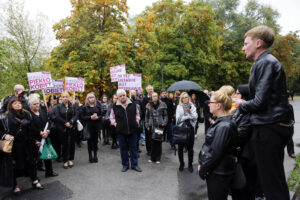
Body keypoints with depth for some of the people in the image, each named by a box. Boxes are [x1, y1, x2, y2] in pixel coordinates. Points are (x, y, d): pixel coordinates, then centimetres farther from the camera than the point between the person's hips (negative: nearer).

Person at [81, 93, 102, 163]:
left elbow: (101, 116, 7)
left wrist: (97, 117, -15)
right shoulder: (84, 108, 2)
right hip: (89, 126, -2)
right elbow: (83, 117, -4)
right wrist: (90, 117, -19)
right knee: (90, 141, 2)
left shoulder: (98, 107, 9)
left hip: (96, 126, 2)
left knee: (95, 140, 4)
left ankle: (95, 155, 15)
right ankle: (90, 156, 13)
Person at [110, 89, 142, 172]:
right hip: (121, 131, 0)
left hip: (132, 129, 1)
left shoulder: (132, 104, 4)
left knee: (133, 148, 8)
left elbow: (137, 113, 17)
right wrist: (115, 124, -2)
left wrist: (137, 121, 4)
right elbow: (111, 117, 12)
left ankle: (134, 165, 21)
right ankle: (125, 165, 24)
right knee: (123, 148, 9)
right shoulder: (115, 106, 1)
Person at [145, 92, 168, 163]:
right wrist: (147, 125, 8)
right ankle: (152, 157, 16)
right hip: (152, 126, 2)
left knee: (158, 141, 0)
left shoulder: (162, 105, 4)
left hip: (159, 125, -1)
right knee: (153, 141, 3)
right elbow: (146, 116, 13)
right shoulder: (148, 106, 8)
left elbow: (165, 115, 8)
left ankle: (158, 158, 12)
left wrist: (164, 123, -3)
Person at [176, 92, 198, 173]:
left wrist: (189, 112, -18)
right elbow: (178, 118, -8)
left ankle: (190, 164, 21)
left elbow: (195, 117, -5)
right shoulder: (179, 107, 3)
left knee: (190, 148, 5)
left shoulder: (192, 106, 7)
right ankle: (181, 163, 25)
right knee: (180, 148, 8)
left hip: (190, 128, 0)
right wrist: (189, 116, -9)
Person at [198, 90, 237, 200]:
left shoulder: (224, 126, -23)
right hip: (214, 171, 9)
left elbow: (215, 153, -23)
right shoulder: (220, 121, 6)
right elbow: (209, 145, 11)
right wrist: (201, 163, 7)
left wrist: (202, 169, -12)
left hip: (219, 174, -9)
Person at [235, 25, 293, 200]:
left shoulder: (265, 63, -14)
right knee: (275, 177, 21)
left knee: (271, 182, -1)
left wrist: (241, 105, -3)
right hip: (277, 126, 10)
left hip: (269, 128, -10)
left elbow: (260, 102, -21)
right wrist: (245, 103, 14)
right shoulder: (269, 61, 17)